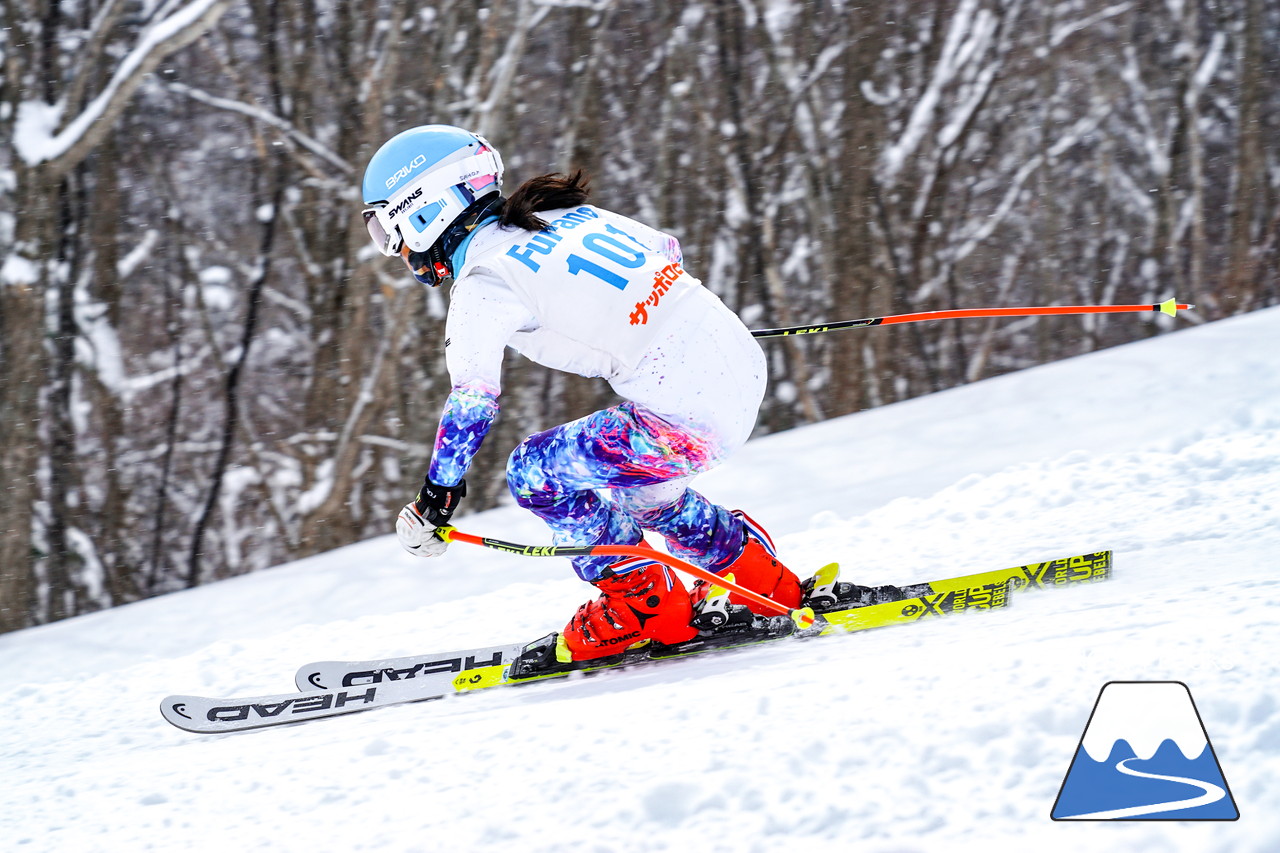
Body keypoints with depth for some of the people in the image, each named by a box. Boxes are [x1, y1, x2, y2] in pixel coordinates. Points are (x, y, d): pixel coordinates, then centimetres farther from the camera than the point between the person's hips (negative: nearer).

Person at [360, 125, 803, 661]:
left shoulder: (482, 285, -6)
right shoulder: (568, 214, 16)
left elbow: (471, 401, -9)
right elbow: (665, 251, 26)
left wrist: (435, 497, -1)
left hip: (685, 416, -9)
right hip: (745, 367, 9)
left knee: (534, 471, 2)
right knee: (631, 480, 29)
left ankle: (640, 602, 11)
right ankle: (760, 576, 32)